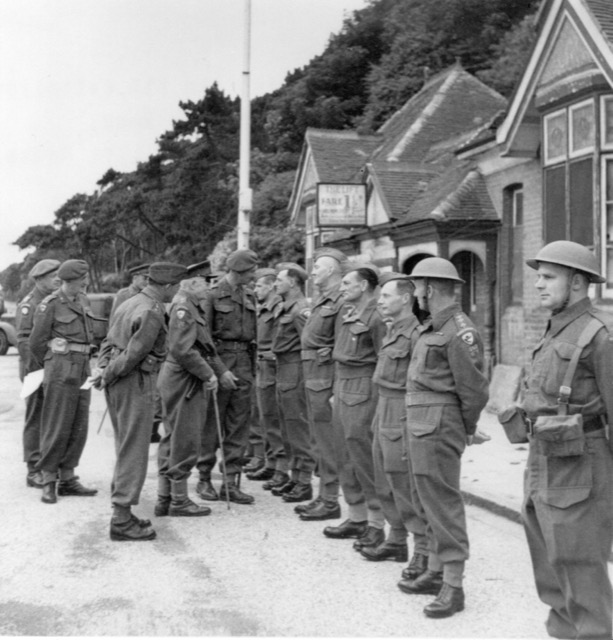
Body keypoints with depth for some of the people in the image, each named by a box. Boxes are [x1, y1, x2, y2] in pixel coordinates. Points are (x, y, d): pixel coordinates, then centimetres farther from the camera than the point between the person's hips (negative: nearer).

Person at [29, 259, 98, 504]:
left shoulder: (83, 301, 11)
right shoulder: (49, 305, -10)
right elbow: (36, 342, -3)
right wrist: (49, 369, 10)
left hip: (82, 371, 7)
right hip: (61, 373, -7)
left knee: (78, 429, 8)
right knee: (57, 429, -3)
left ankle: (67, 480, 16)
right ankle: (48, 483, 7)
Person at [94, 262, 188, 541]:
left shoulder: (130, 303, 13)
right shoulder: (151, 312, -18)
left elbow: (108, 341, 14)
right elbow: (133, 355, -20)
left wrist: (102, 369, 4)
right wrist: (107, 375, -8)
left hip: (117, 384, 10)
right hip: (135, 384, -10)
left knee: (127, 449, 17)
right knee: (133, 452, -3)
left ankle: (121, 512, 25)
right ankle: (121, 520, 0)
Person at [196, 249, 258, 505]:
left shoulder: (249, 296, 11)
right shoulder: (212, 295, -8)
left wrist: (252, 369, 12)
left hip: (244, 362, 6)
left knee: (239, 426, 5)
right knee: (211, 424, 3)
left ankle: (231, 483, 11)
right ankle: (204, 479, 16)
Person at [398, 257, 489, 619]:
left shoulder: (459, 332, -17)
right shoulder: (435, 328, 13)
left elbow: (475, 390, -16)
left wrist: (467, 429, -3)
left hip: (439, 429, -10)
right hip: (421, 426, 10)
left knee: (444, 503, -4)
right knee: (431, 502, 17)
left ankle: (454, 586, 3)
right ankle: (436, 572, 29)